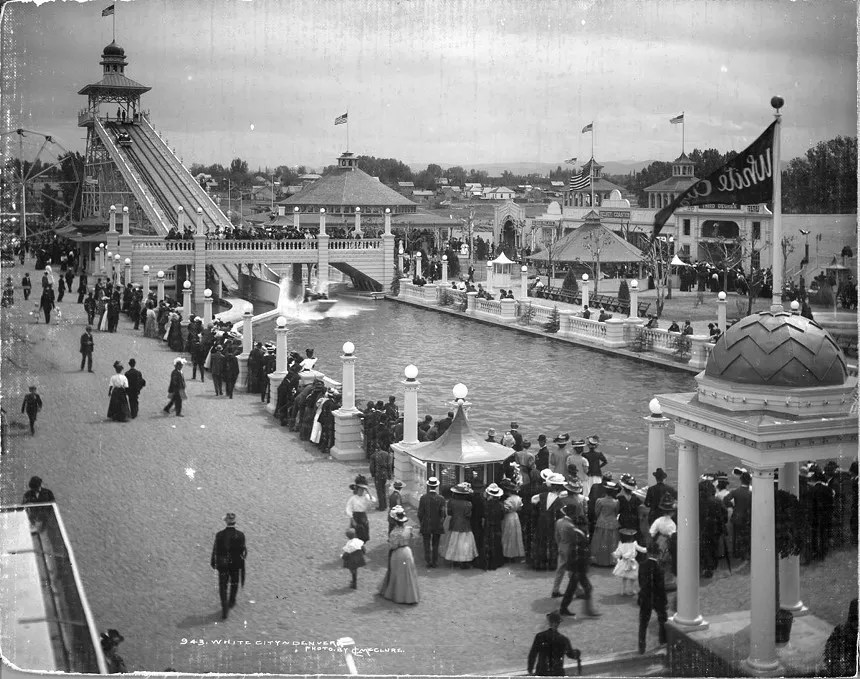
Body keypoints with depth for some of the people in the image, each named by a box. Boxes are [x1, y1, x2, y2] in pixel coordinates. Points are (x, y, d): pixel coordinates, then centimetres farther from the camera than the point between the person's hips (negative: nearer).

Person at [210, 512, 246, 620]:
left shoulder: (219, 535, -15)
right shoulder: (240, 535, -16)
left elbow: (215, 550, -7)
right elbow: (243, 551, -10)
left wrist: (213, 562, 7)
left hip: (222, 564, 0)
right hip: (236, 564, 1)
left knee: (223, 586, 9)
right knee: (234, 583, 26)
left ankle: (224, 611, -1)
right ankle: (231, 602, 45)